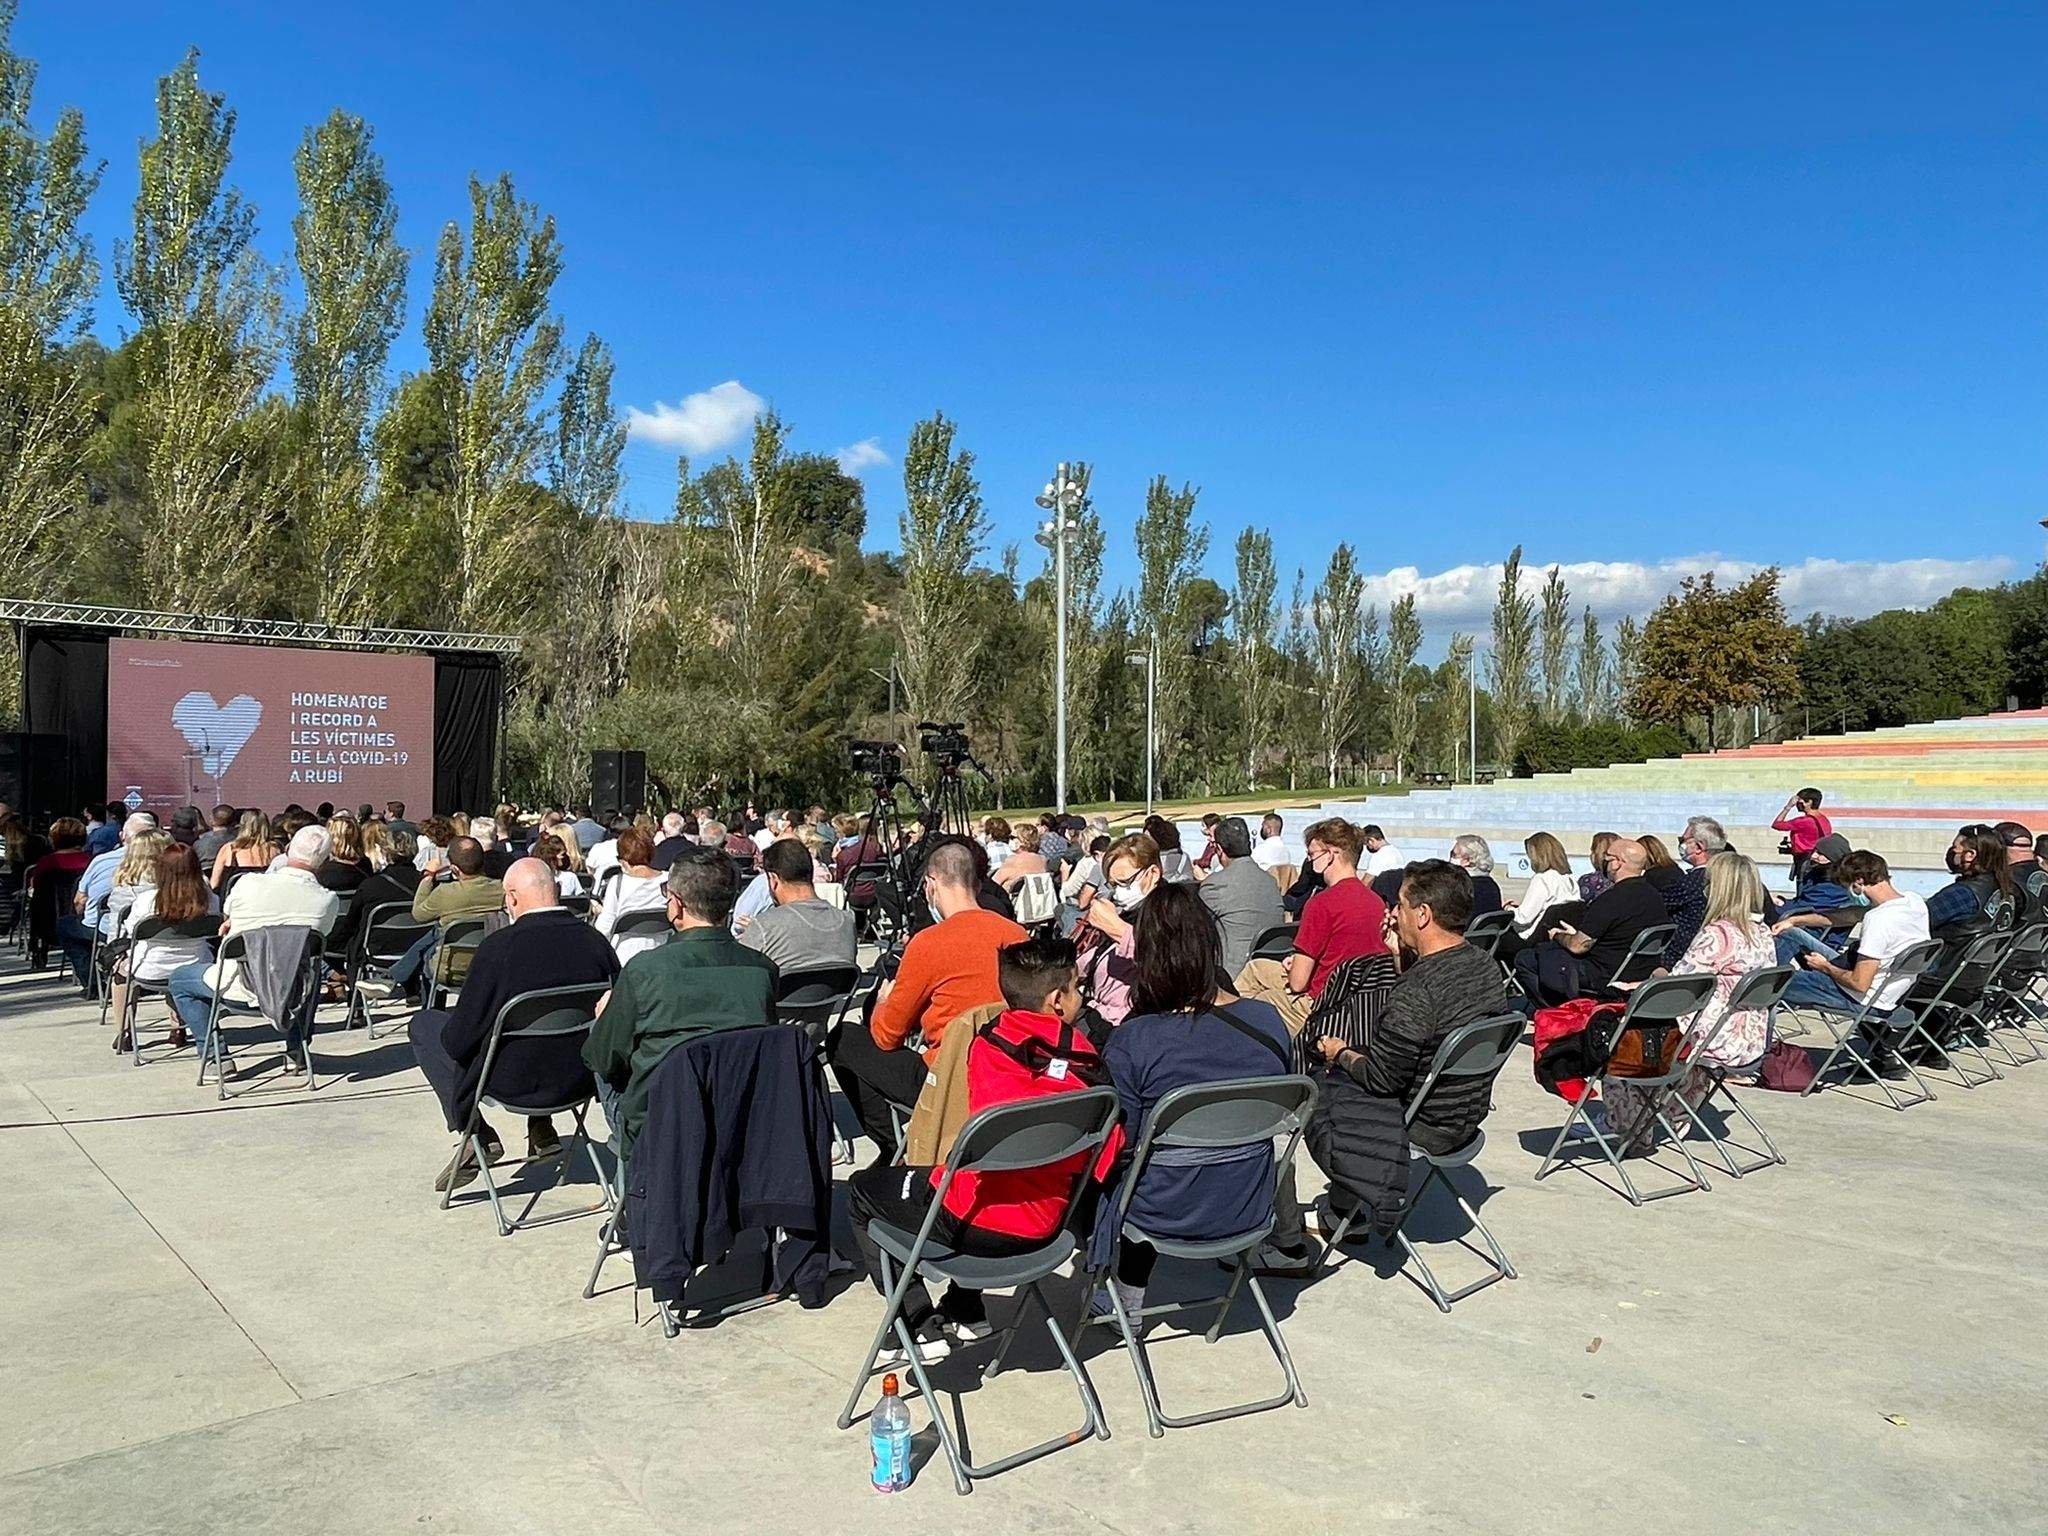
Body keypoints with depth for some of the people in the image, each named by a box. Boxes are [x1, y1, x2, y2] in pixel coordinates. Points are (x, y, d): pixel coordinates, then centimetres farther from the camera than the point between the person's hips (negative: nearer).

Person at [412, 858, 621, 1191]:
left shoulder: (497, 946, -21)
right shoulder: (595, 940, -10)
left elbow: (459, 1040, -15)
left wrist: (453, 1035, 9)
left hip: (512, 1082, -5)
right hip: (581, 1078, 5)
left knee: (423, 1024, 16)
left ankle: (477, 1134, 10)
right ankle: (542, 1127, 26)